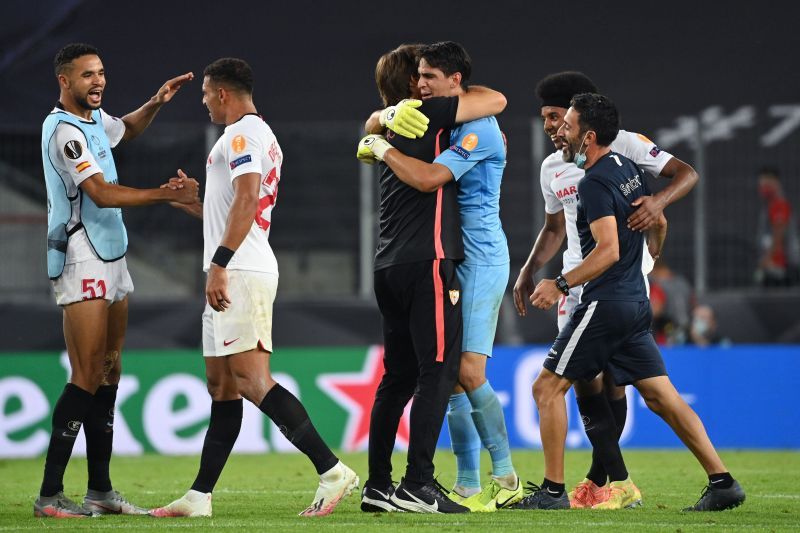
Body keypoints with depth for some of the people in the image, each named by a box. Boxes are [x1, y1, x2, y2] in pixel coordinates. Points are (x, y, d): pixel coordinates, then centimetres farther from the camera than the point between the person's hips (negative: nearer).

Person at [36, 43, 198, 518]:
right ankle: (50, 495, -13)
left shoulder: (95, 118, 13)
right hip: (81, 261, -10)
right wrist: (167, 194, -23)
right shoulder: (64, 131, -16)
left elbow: (127, 130, 37)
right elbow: (102, 194, -24)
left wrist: (156, 103, 19)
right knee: (87, 378, -13)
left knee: (109, 373, 8)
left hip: (111, 257, 10)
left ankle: (101, 489, 11)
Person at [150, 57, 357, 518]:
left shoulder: (242, 134, -9)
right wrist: (191, 203, 31)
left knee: (251, 380, -17)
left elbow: (246, 200, -22)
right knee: (222, 386, 10)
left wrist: (219, 264, -26)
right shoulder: (262, 136, 23)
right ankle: (199, 497, 12)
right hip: (238, 273, 11)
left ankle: (332, 470, -22)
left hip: (239, 273, -11)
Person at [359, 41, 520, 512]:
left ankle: (506, 479, -8)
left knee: (469, 372, -15)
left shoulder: (478, 130, -15)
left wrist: (382, 148, -13)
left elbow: (428, 178, -26)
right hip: (451, 261, 9)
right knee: (450, 376, 5)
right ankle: (469, 487, 7)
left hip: (480, 258, -9)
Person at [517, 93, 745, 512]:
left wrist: (561, 285, -18)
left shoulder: (594, 183, -15)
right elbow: (659, 224, 24)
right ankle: (721, 482, 5)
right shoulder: (628, 169, 12)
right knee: (660, 395, 9)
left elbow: (608, 250, -23)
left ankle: (553, 490, -3)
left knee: (548, 387, -2)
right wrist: (650, 254, 43)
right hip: (636, 301, 9)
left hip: (605, 304, -9)